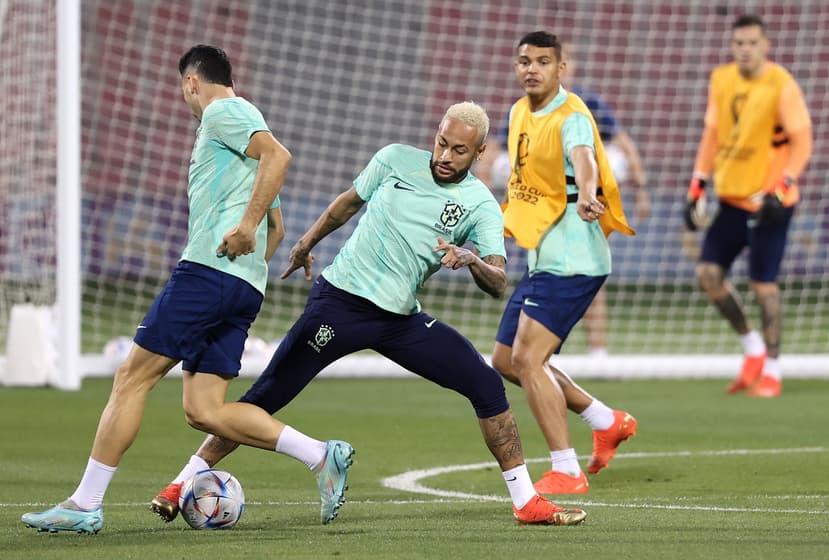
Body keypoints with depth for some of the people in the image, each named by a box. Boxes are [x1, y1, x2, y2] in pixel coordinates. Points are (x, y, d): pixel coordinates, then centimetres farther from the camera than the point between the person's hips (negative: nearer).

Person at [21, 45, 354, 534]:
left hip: (209, 271, -9)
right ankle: (322, 456, -6)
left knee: (132, 378, -6)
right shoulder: (237, 119, 29)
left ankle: (86, 504, -7)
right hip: (244, 289, 9)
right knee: (203, 410, 2)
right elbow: (277, 228, 31)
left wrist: (246, 223, -20)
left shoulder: (222, 113, 1)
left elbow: (278, 155, -17)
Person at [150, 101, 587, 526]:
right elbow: (350, 201, 19)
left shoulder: (481, 206, -2)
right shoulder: (396, 160, 0)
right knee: (266, 397, -6)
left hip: (400, 319, 2)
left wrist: (472, 261, -34)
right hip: (338, 301, -2)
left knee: (486, 386, -9)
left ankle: (526, 502, 0)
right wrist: (306, 243, 26)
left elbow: (498, 284, -13)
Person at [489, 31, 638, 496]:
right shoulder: (520, 113, 11)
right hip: (542, 260, 10)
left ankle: (566, 472, -11)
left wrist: (586, 195, -59)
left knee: (526, 358, -16)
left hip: (570, 260, -10)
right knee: (506, 360, 14)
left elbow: (583, 157, -39)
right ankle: (608, 422, 26)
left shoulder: (571, 117, -17)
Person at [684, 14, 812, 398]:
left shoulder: (781, 86, -13)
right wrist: (698, 185, 8)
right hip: (732, 196, 6)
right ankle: (751, 345, 18)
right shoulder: (721, 80, 5)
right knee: (708, 274, -1)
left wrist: (781, 189, -23)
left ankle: (771, 371, 9)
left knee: (763, 284, -4)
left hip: (768, 202, -6)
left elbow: (802, 142, -13)